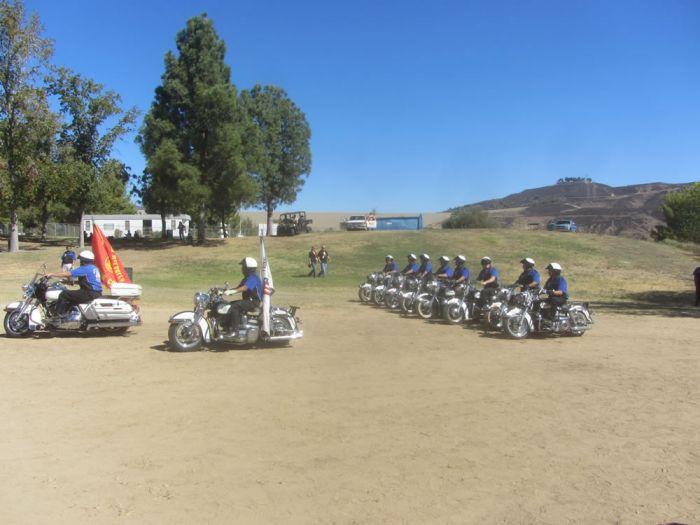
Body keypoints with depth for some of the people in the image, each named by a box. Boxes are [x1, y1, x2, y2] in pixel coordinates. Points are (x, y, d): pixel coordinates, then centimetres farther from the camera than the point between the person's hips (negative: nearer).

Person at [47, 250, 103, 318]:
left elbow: (68, 274, -12)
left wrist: (52, 274, -4)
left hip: (90, 294, -10)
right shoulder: (94, 268, 16)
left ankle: (58, 316, -3)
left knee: (63, 294, -6)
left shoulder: (85, 268, -12)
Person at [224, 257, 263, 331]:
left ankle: (234, 329, -27)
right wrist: (228, 290, 4)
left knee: (234, 307, -27)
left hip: (253, 301, -11)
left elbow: (244, 288, -31)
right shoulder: (247, 278, 19)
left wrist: (232, 291, -38)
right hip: (247, 300, 11)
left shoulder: (253, 278, -16)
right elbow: (239, 287, 19)